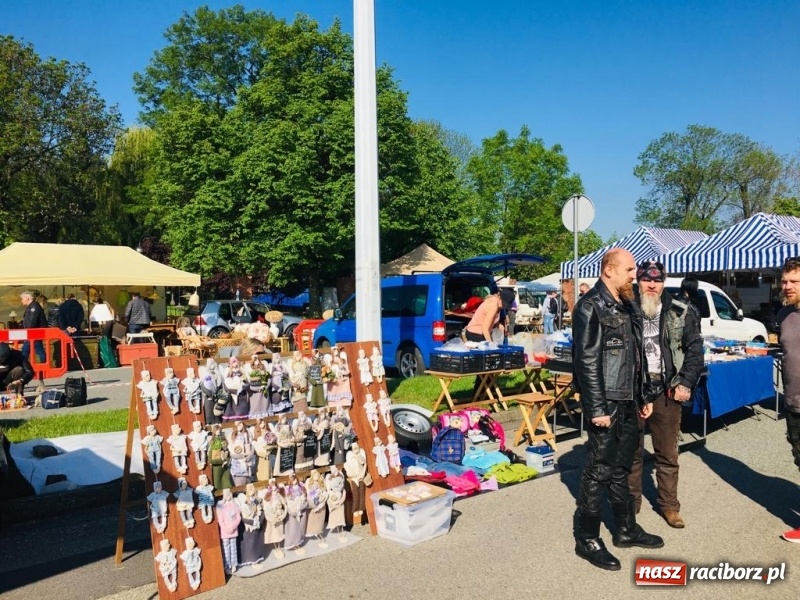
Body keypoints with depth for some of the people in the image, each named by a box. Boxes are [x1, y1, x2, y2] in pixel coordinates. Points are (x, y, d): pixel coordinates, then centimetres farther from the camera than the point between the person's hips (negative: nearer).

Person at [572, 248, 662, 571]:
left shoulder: (628, 307, 14)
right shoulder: (591, 307, -13)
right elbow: (587, 361, -18)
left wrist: (643, 397, 19)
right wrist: (597, 408, -20)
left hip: (628, 402, 8)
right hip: (606, 404, -8)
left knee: (621, 468, 19)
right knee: (599, 471, 0)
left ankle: (626, 529, 32)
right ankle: (587, 539, 12)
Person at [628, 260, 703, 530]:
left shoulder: (682, 312, 0)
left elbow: (694, 350, 4)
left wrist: (686, 383, -4)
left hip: (666, 392, 0)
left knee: (667, 454, 11)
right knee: (631, 452, 10)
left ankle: (669, 505, 26)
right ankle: (631, 503, 25)